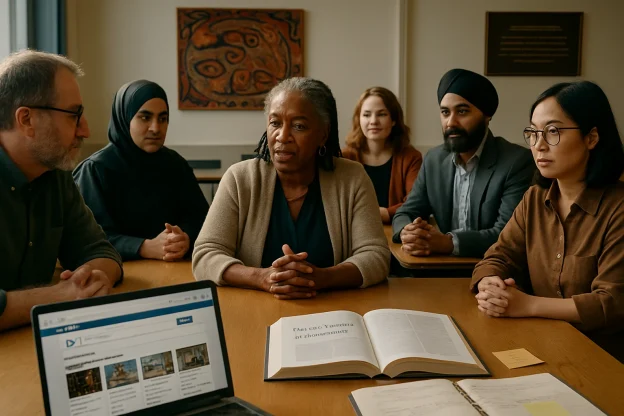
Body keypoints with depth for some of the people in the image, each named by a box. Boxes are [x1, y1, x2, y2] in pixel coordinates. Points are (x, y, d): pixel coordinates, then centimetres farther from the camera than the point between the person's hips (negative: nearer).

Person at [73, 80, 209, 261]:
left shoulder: (175, 163, 9)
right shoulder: (95, 169, -6)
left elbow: (199, 215, 4)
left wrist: (186, 239, -18)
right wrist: (146, 248, -26)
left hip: (174, 266, 4)